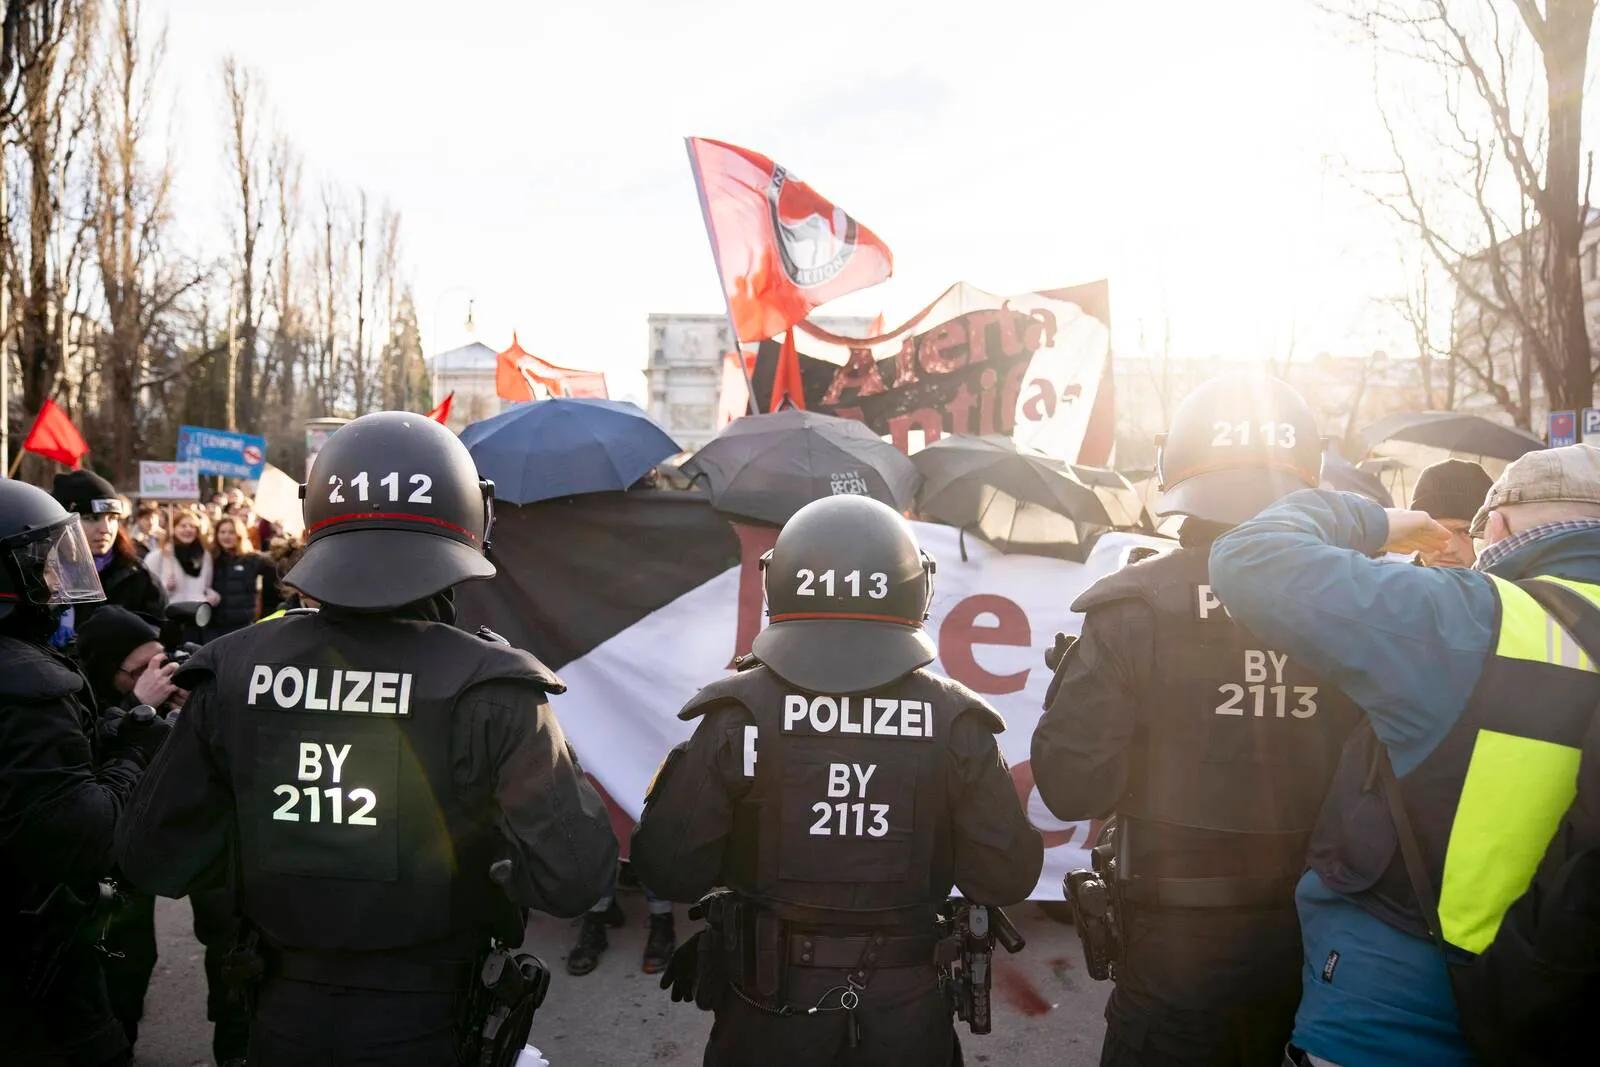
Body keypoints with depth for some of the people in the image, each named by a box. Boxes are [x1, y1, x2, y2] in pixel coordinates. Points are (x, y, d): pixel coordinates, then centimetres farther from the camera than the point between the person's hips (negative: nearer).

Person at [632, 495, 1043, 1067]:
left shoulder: (737, 716, -16)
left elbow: (669, 869, -12)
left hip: (768, 1016, 0)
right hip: (908, 1019, 1)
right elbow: (1009, 877, -8)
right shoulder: (955, 723, -12)